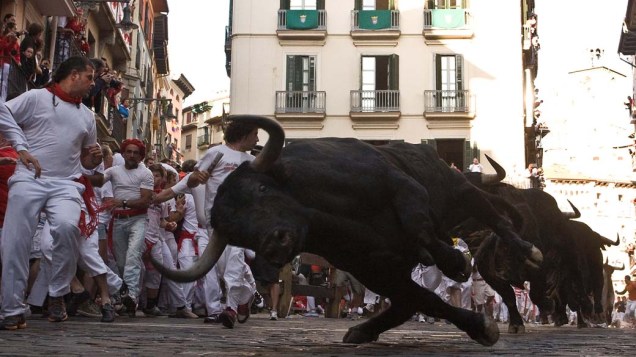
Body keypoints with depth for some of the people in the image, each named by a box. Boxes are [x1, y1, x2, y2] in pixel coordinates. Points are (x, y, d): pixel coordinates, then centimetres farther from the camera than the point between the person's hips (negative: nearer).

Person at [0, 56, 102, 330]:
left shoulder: (87, 116, 22)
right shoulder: (37, 97, 6)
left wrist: (95, 157, 6)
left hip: (66, 184, 2)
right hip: (29, 179, -2)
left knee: (67, 227, -27)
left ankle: (58, 295, -10)